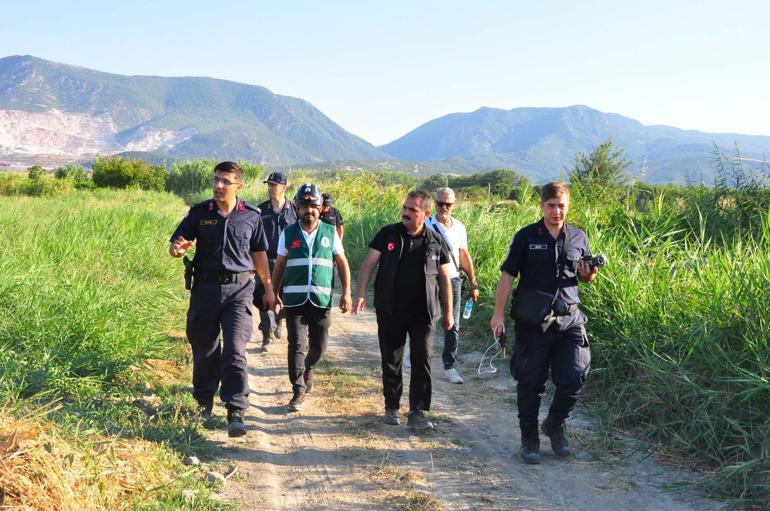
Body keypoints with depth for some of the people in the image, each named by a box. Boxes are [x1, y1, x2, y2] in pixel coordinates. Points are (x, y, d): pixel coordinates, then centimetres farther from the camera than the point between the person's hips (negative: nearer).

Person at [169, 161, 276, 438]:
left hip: (239, 289, -1)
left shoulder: (251, 216, 4)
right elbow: (174, 246, 3)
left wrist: (269, 288, 18)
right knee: (204, 349, 11)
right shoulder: (199, 213, 2)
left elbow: (259, 254, 15)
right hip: (206, 287, 1)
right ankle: (204, 403, 30)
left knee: (235, 350, -10)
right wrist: (178, 249, -22)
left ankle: (236, 412, -10)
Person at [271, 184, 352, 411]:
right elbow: (279, 266, 10)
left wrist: (346, 293, 1)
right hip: (294, 300, -1)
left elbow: (343, 264, 8)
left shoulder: (330, 233, 4)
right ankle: (299, 390, 2)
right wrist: (274, 294, 8)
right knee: (297, 346, -6)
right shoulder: (288, 233, 4)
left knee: (318, 346, 10)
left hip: (322, 300, 1)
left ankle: (308, 370, 40)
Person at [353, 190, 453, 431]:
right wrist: (360, 294, -15)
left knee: (422, 361, -5)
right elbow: (368, 264, -3)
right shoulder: (388, 234, 0)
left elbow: (444, 279, 9)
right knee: (391, 362, 10)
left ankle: (417, 413, 2)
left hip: (422, 314, 0)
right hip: (390, 312, 0)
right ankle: (391, 407, 25)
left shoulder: (435, 241, 2)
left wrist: (448, 312, 8)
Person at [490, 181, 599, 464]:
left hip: (569, 319, 3)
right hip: (532, 321, -2)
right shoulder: (526, 237, -1)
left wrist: (590, 274, -5)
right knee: (530, 382, 4)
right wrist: (498, 313, -9)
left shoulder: (578, 238, 9)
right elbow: (507, 275, -3)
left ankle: (554, 425, 25)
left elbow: (586, 276, 20)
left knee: (574, 378, -2)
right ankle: (529, 439, 19)